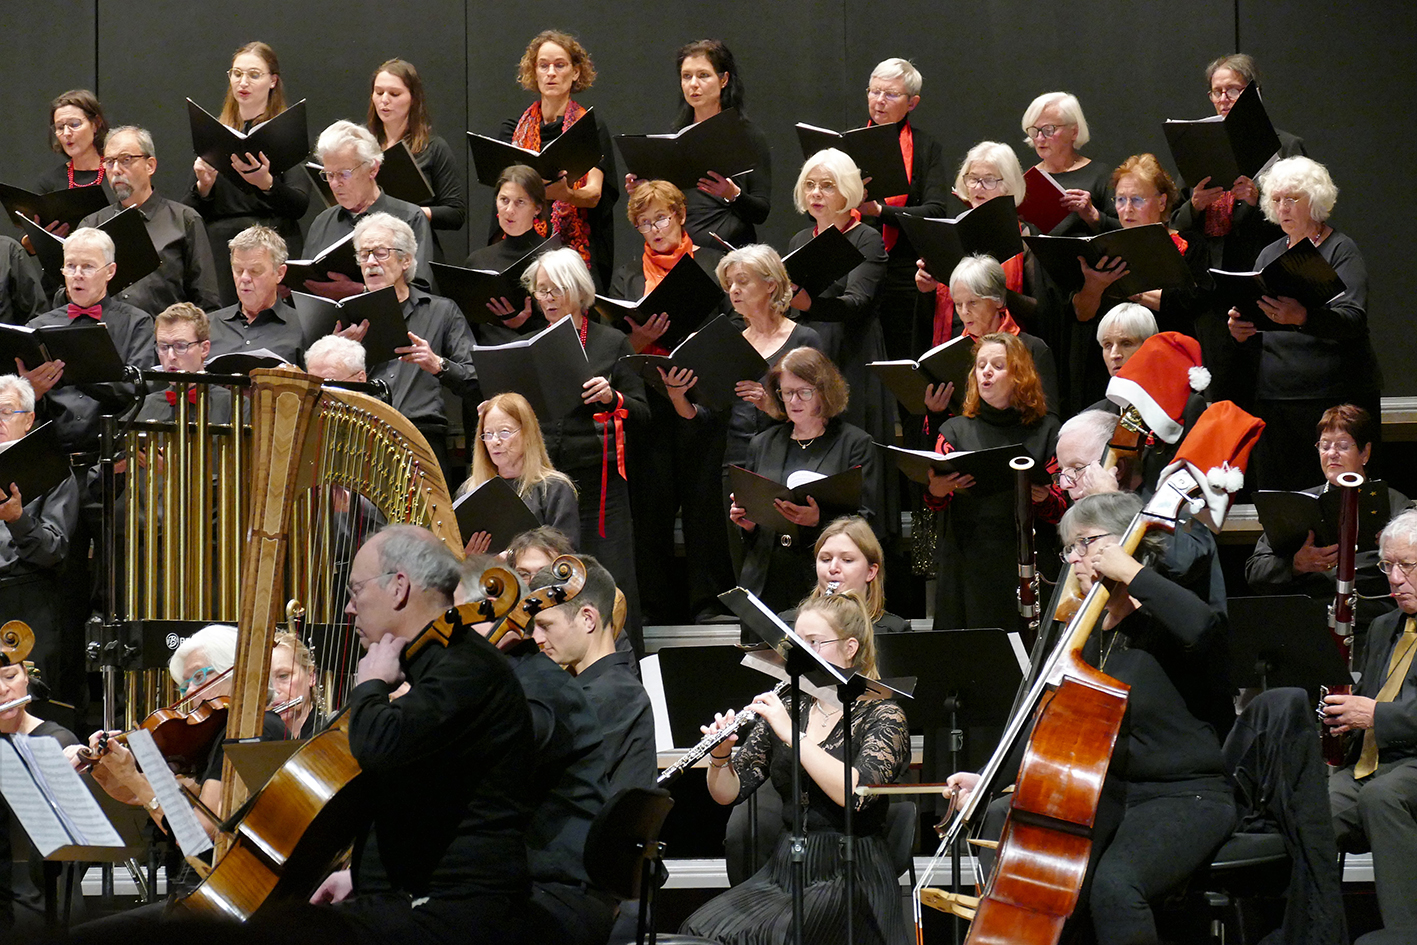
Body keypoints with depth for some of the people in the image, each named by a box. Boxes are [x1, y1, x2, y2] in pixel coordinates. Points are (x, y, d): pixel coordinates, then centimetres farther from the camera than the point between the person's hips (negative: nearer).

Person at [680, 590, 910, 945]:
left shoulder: (881, 715, -2)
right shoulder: (785, 710, 13)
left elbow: (855, 793, -21)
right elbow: (728, 793, 12)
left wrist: (792, 734, -21)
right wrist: (720, 756, -10)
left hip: (850, 876, -5)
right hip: (784, 871, 5)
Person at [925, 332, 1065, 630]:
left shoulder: (1045, 430, 8)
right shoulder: (956, 430, 12)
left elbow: (1060, 510, 3)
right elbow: (935, 503, 1)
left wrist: (1043, 498, -19)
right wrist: (936, 491, -22)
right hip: (963, 568, 1)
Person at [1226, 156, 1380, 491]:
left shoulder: (1340, 249, -1)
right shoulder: (1269, 255, 17)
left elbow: (1353, 319, -17)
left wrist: (1302, 318, -36)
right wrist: (1241, 331, -5)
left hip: (1337, 397, -5)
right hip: (1274, 398, 5)